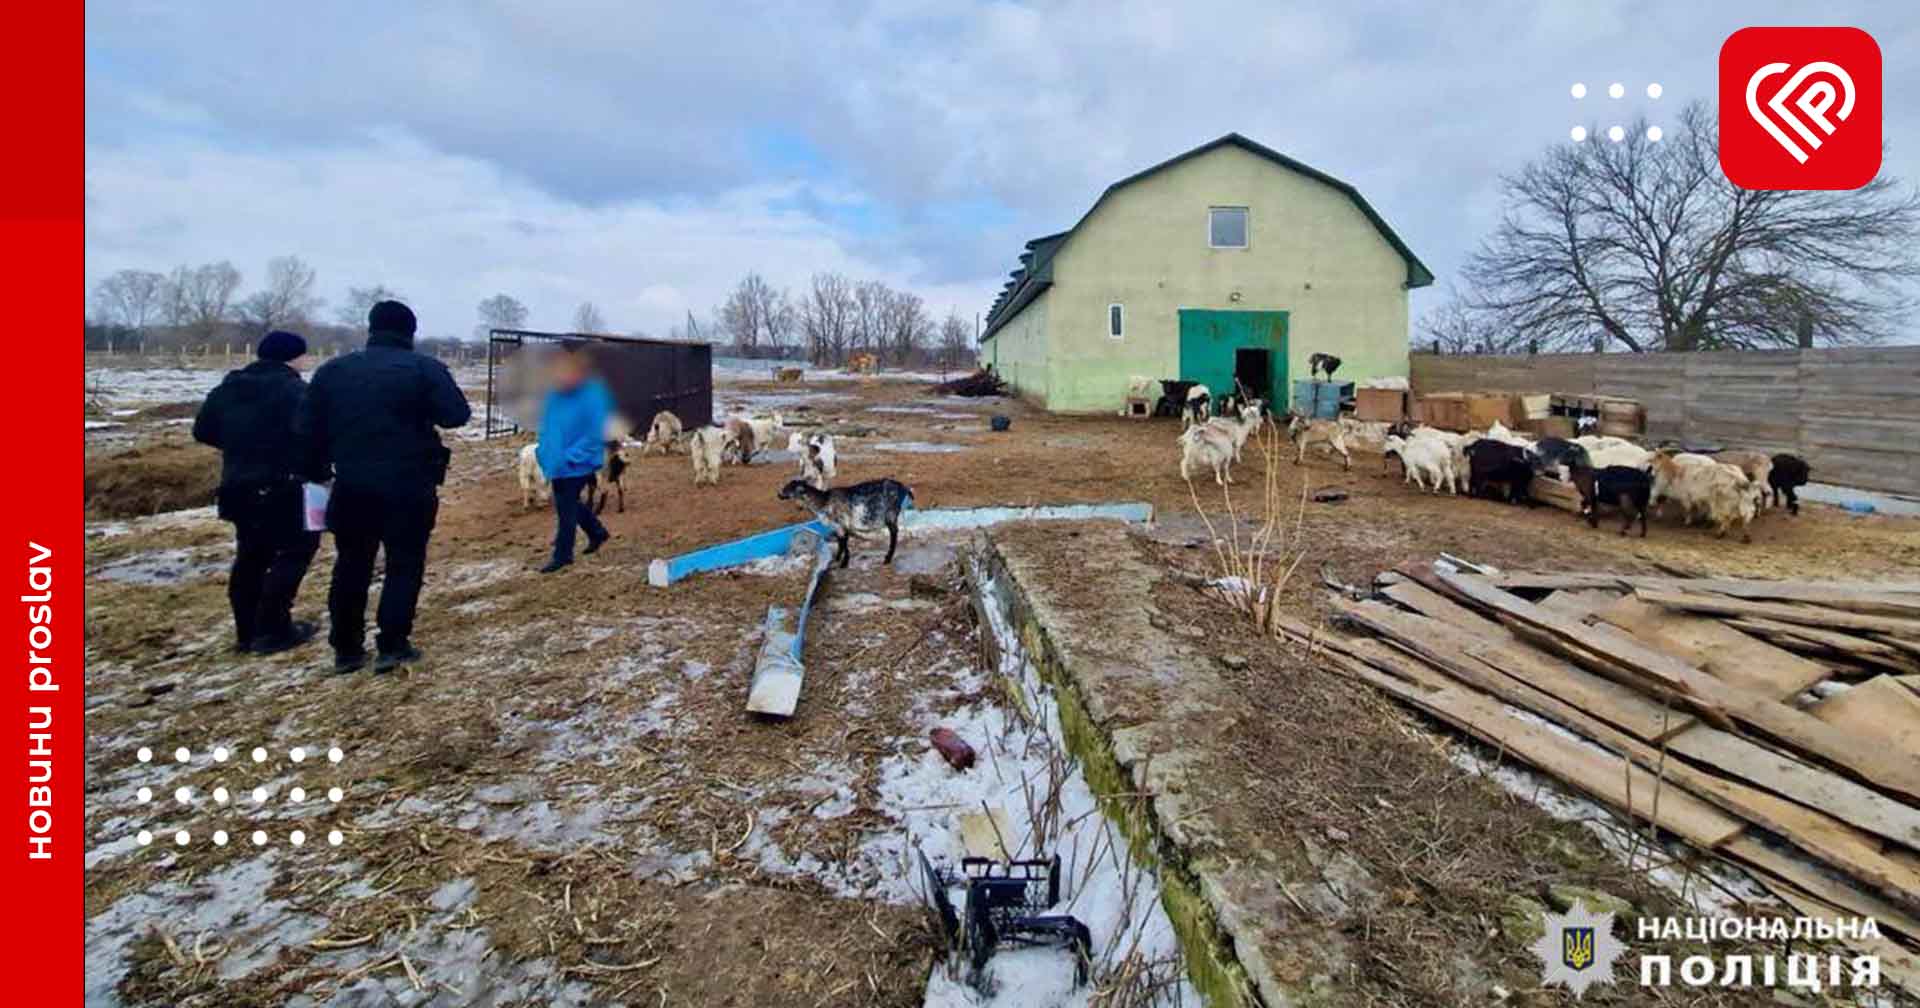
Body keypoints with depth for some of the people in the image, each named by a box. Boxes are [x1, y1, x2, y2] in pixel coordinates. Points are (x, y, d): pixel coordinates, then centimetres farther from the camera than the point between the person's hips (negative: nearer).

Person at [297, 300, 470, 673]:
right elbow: (457, 415, -12)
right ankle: (392, 645, 3)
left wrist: (317, 472, 20)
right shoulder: (424, 368, -6)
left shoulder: (332, 369, 8)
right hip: (407, 488, -4)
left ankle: (346, 648, 20)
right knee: (405, 564, 6)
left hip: (352, 486, 4)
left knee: (351, 566, 15)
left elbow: (307, 427, 9)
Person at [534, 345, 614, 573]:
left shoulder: (592, 396, -20)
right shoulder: (555, 394, 1)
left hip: (577, 467, -7)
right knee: (570, 505, 20)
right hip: (558, 466, 7)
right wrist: (544, 451, 5)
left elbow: (596, 434, -22)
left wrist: (571, 456, -23)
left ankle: (562, 555, 15)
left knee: (566, 510, 1)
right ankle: (597, 532, 42)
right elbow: (547, 425, 15)